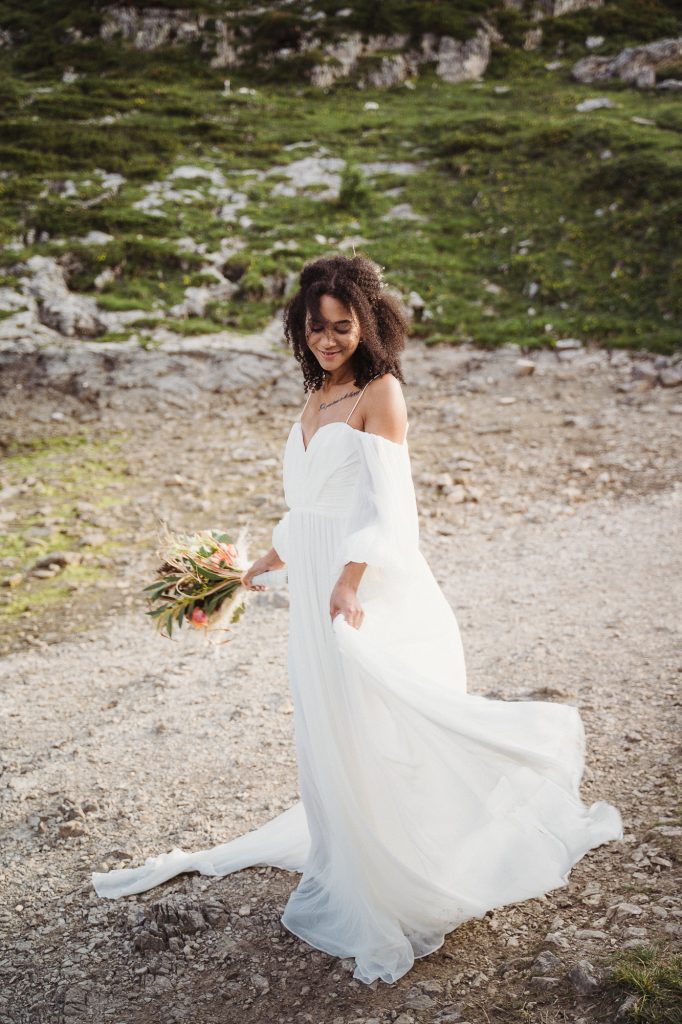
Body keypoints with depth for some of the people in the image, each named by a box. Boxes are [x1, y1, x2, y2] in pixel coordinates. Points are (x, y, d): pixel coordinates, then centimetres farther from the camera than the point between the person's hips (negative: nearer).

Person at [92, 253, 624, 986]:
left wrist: (349, 584, -28)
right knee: (327, 728, 14)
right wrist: (266, 563, 28)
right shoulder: (315, 400, 13)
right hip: (315, 591, 8)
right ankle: (350, 869, 31)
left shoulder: (381, 392, -8)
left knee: (382, 727, -2)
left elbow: (381, 501, -18)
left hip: (368, 590, -8)